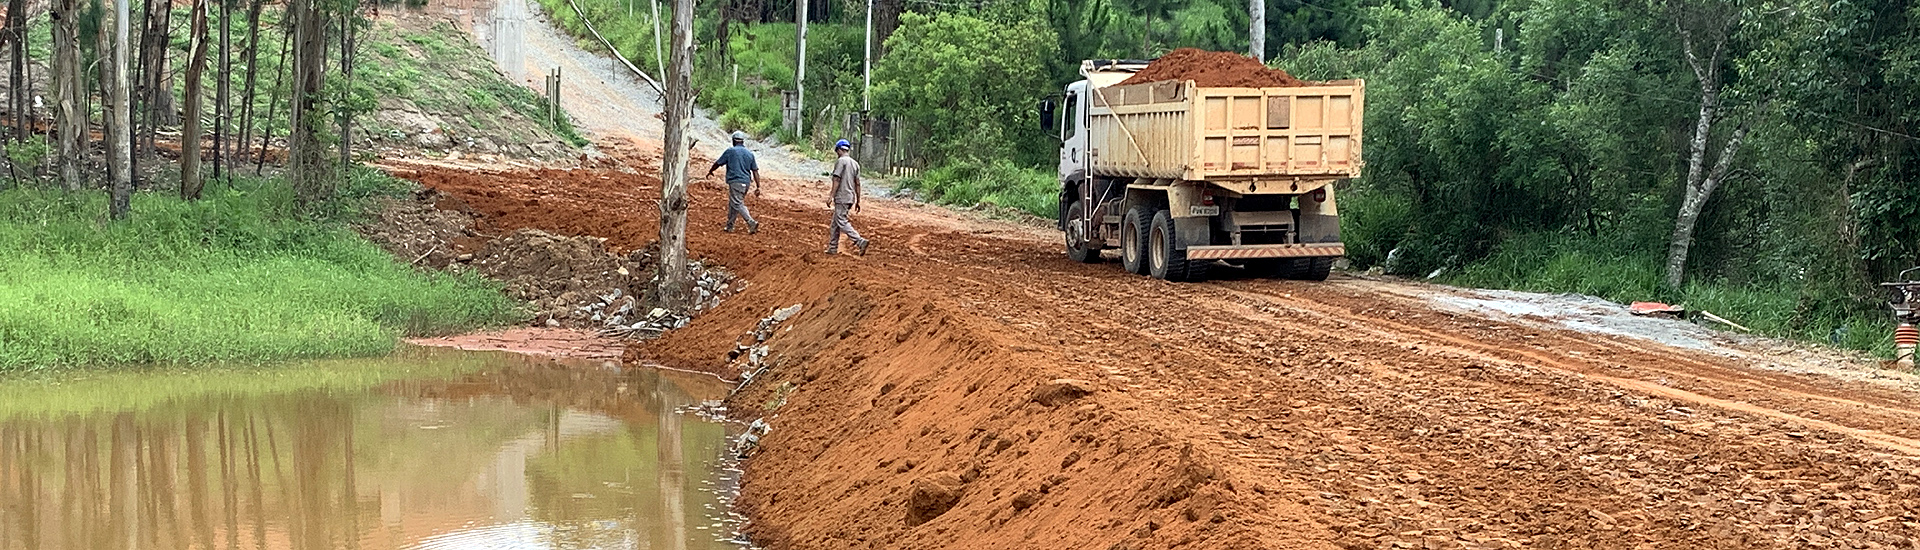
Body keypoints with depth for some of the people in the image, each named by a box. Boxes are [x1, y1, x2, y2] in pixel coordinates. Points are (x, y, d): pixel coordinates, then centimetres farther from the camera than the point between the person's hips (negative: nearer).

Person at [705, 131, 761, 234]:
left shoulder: (730, 151, -3)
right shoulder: (750, 154, 10)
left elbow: (718, 163, 6)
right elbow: (755, 171, 7)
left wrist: (710, 171, 25)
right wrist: (758, 187, 8)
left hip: (735, 182, -6)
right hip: (746, 183, 6)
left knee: (738, 204, -9)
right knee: (733, 204, 17)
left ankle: (752, 223, -24)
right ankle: (729, 227, 21)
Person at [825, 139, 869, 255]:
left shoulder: (841, 161, -9)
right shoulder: (855, 163, 15)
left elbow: (837, 180, -15)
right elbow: (857, 183, 14)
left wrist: (831, 196, -16)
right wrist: (858, 201, 16)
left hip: (841, 198, -9)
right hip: (851, 198, 9)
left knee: (841, 222, -11)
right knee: (835, 223, 14)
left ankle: (860, 241, -24)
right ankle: (833, 248, 15)